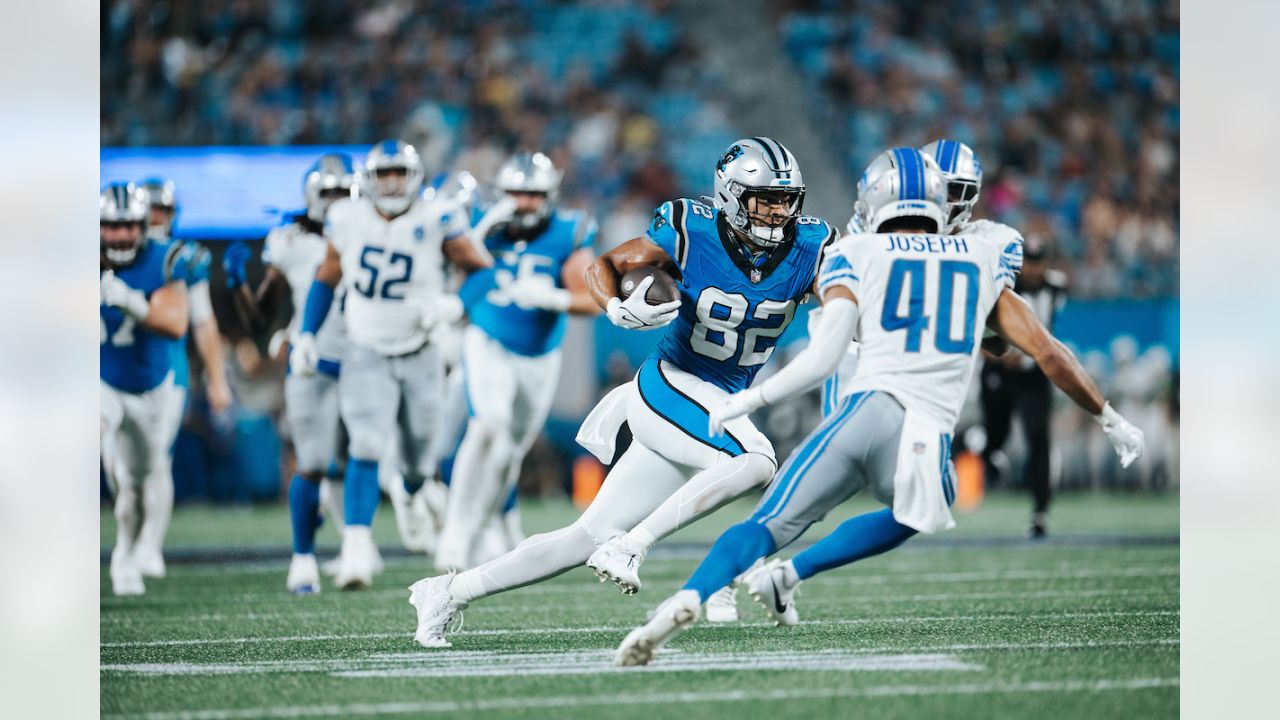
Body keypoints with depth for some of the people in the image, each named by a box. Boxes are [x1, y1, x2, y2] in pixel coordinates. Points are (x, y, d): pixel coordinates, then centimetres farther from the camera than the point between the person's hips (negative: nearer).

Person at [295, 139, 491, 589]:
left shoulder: (436, 221, -11)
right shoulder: (348, 220, -3)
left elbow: (482, 272, -2)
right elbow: (326, 280, 11)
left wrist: (455, 305, -19)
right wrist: (306, 336, 5)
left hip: (419, 357, 0)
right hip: (366, 354, 0)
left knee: (419, 462, 11)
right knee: (366, 449, -19)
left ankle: (416, 491, 48)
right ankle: (356, 549, -20)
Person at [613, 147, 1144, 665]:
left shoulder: (857, 256, 13)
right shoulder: (984, 259, 21)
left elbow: (823, 358, 1)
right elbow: (1048, 353, 19)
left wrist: (747, 401, 11)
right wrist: (1109, 418, 29)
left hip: (865, 410, -1)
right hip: (930, 440, 1)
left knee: (766, 527, 2)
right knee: (911, 515, 32)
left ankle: (688, 598, -25)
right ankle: (783, 577, 17)